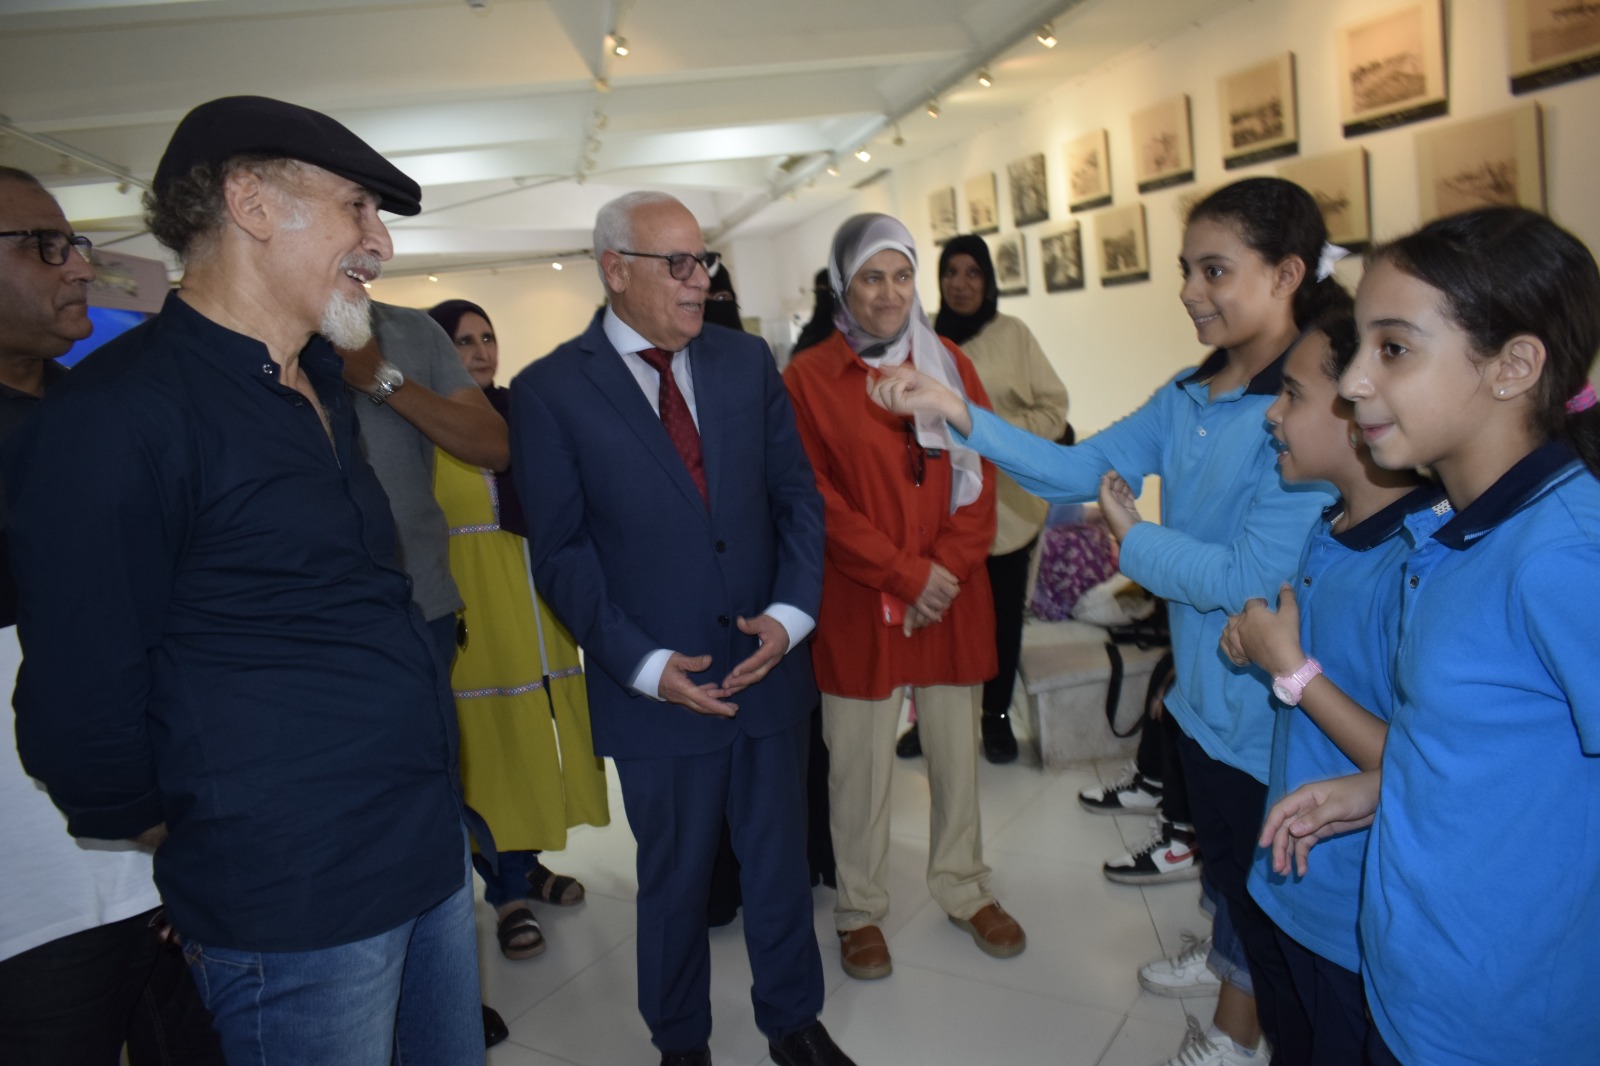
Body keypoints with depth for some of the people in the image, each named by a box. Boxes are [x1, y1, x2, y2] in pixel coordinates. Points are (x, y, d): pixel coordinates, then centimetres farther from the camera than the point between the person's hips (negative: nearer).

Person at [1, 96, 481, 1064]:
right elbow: (82, 708, -15)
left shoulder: (326, 390, 10)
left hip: (430, 855, 8)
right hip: (294, 907, -8)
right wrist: (198, 871, -1)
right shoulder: (113, 414, -17)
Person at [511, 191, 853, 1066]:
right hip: (659, 688, -3)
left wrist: (791, 609, -10)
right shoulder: (549, 390, -7)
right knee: (675, 881, 16)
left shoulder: (746, 360, 4)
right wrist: (645, 664, -15)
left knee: (780, 864, 18)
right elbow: (561, 552, -7)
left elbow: (796, 493, 4)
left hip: (769, 663, 3)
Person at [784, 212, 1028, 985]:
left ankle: (964, 890, 33)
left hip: (953, 597, 4)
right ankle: (861, 912, 25)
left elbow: (980, 477, 5)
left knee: (957, 750, 13)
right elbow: (816, 499, -8)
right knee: (860, 763, 5)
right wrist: (904, 572, -14)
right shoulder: (808, 377, -2)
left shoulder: (949, 364, 9)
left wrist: (947, 571, -9)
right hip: (857, 603, -3)